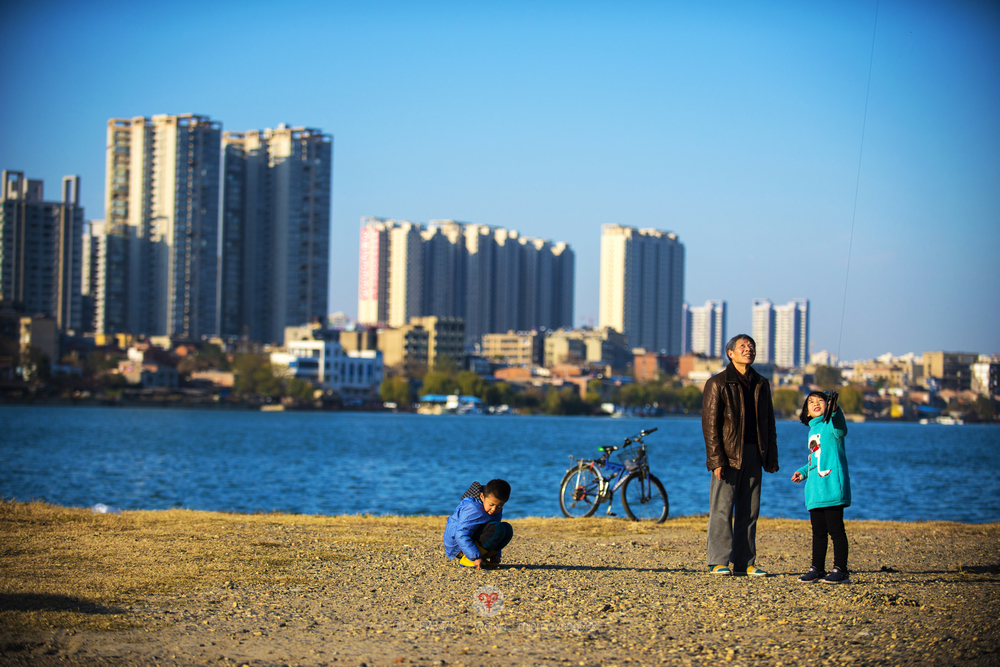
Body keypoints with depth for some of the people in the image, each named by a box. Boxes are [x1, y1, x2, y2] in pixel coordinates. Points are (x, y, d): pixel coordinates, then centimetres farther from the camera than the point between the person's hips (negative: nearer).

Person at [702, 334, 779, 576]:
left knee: (749, 510, 7)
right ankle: (719, 562, 0)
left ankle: (745, 561, 12)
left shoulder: (761, 384, 14)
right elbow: (710, 424, -7)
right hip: (728, 453, -5)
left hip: (753, 453, 5)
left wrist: (771, 457, 10)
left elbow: (769, 423, 18)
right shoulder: (717, 383, -3)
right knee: (722, 509, -4)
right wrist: (716, 459, -15)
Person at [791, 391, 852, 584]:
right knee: (818, 531, 13)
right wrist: (803, 472, 22)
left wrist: (834, 411, -46)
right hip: (815, 491, 8)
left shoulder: (830, 425, -3)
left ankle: (841, 570, -1)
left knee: (836, 530, -5)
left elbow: (840, 430, -29)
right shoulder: (813, 430, 22)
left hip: (832, 487, -8)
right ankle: (817, 569, 20)